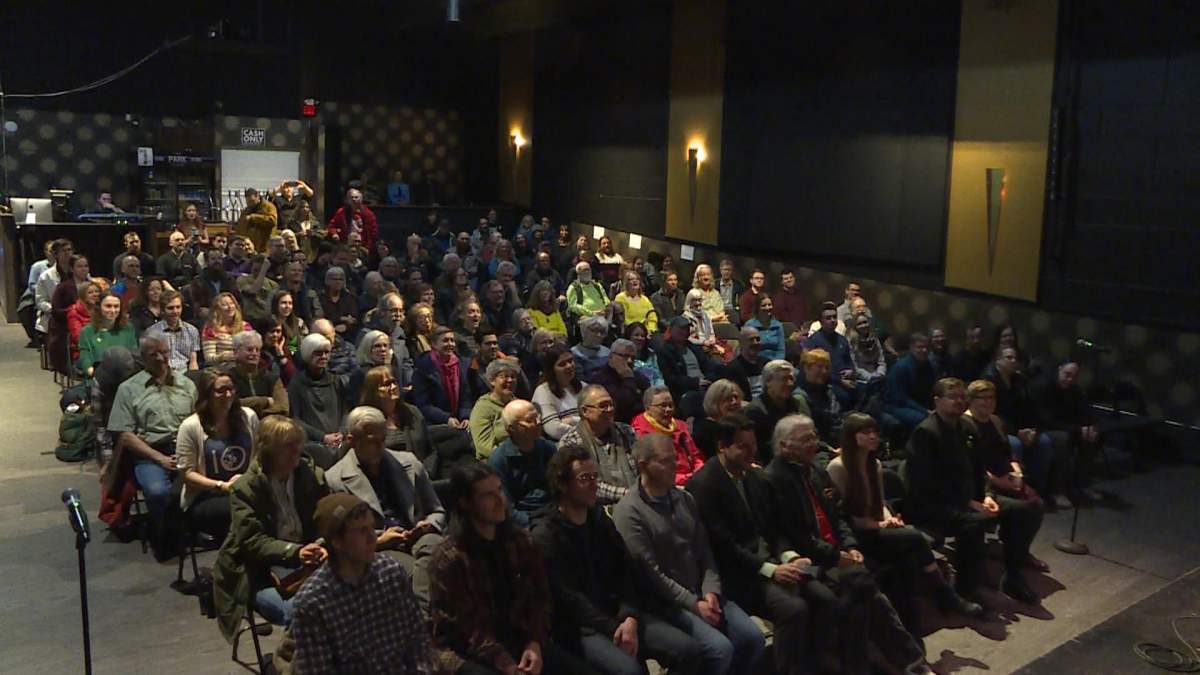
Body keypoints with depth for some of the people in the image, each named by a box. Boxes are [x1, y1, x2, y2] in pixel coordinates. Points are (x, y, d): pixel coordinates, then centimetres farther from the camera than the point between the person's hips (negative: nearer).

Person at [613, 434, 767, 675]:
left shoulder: (686, 499, 11)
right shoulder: (628, 512, -13)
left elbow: (704, 551, 11)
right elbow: (651, 573, -15)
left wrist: (710, 591, -6)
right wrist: (694, 604, -14)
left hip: (701, 593, 7)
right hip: (664, 602, -7)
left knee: (753, 638, -8)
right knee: (720, 648, -23)